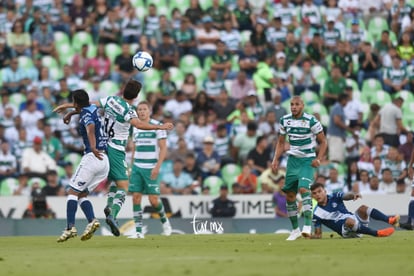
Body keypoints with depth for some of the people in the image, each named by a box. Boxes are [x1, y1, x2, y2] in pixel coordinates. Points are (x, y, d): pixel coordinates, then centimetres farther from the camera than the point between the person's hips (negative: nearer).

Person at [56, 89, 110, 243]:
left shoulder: (85, 115, -8)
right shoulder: (93, 108, 16)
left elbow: (90, 127, -31)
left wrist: (93, 147, -46)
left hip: (92, 157, -8)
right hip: (105, 161, 8)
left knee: (73, 192, -3)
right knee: (81, 194, 12)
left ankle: (70, 227, -13)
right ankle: (92, 221, -9)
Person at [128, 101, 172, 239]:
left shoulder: (157, 126, -4)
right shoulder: (136, 128, 12)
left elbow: (163, 148, -7)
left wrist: (157, 167, -17)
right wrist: (132, 167, 16)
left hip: (151, 169, -5)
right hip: (137, 167, 5)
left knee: (153, 199, -8)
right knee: (136, 198, -5)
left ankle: (164, 221, 21)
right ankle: (138, 231, -3)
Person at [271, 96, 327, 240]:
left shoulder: (311, 121, -11)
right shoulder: (285, 120, 4)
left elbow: (323, 141, -3)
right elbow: (281, 142, 16)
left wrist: (318, 159, -14)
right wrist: (276, 159, 4)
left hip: (307, 160, -5)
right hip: (293, 159, 5)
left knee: (303, 189, -26)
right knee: (289, 195, 5)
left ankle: (307, 226, -30)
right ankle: (295, 229, 18)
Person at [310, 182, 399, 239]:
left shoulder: (334, 198, 7)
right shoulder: (317, 213, 2)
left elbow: (346, 196, -14)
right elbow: (318, 234, 5)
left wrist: (353, 195, -37)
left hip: (355, 220, 3)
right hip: (345, 231, -3)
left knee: (363, 208, -26)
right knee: (349, 221, -38)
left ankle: (390, 220, -45)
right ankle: (377, 233, -44)